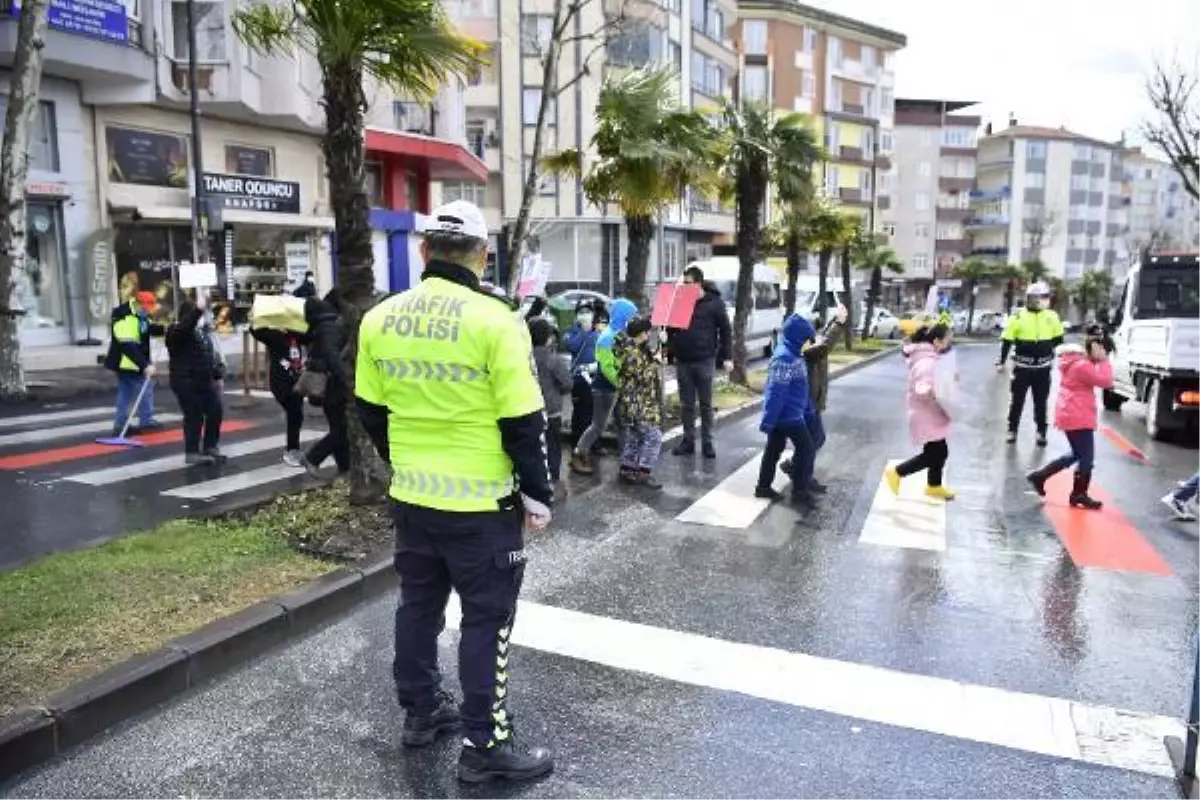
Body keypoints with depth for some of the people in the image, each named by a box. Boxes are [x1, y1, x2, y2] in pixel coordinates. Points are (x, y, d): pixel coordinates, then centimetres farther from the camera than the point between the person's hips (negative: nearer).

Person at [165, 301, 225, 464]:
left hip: (205, 380, 8)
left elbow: (209, 356, 21)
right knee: (194, 416, -5)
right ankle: (192, 452, 7)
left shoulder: (202, 332, 15)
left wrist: (216, 375, 20)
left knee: (216, 411, 8)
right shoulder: (177, 332, -10)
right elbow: (187, 324, -36)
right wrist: (198, 310, -45)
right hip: (186, 382, -8)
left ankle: (210, 446, 22)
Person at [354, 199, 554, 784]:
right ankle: (484, 745, 18)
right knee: (487, 618, 7)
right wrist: (537, 494, -3)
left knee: (418, 603, 21)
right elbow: (523, 422, -15)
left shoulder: (380, 318, 0)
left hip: (411, 497, 6)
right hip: (481, 503, -5)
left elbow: (370, 412, 9)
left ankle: (421, 711, 38)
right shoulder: (494, 320, -17)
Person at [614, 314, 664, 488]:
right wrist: (654, 362, -11)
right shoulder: (632, 353, -20)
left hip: (641, 402, 10)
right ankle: (643, 472, -9)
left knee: (632, 436, 13)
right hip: (637, 402, -10)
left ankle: (627, 470, 19)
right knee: (653, 435, -10)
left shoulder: (639, 349, 11)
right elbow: (644, 377, -21)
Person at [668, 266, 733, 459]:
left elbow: (725, 329, -1)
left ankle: (707, 442, 11)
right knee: (686, 404, 9)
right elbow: (670, 326, 17)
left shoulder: (713, 302, -3)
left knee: (706, 404, 4)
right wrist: (671, 350, -2)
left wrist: (727, 357, -5)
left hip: (705, 360, -3)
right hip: (682, 360, 3)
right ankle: (688, 440, 17)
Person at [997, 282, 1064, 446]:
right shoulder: (1018, 317, -7)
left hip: (1043, 367, 3)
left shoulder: (1052, 317, 2)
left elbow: (1058, 340, 15)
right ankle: (1012, 430, 17)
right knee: (1017, 400, 6)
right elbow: (1006, 341, -5)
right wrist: (1001, 362, -8)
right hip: (1022, 366, -2)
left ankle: (1041, 432, 20)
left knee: (1041, 402, 11)